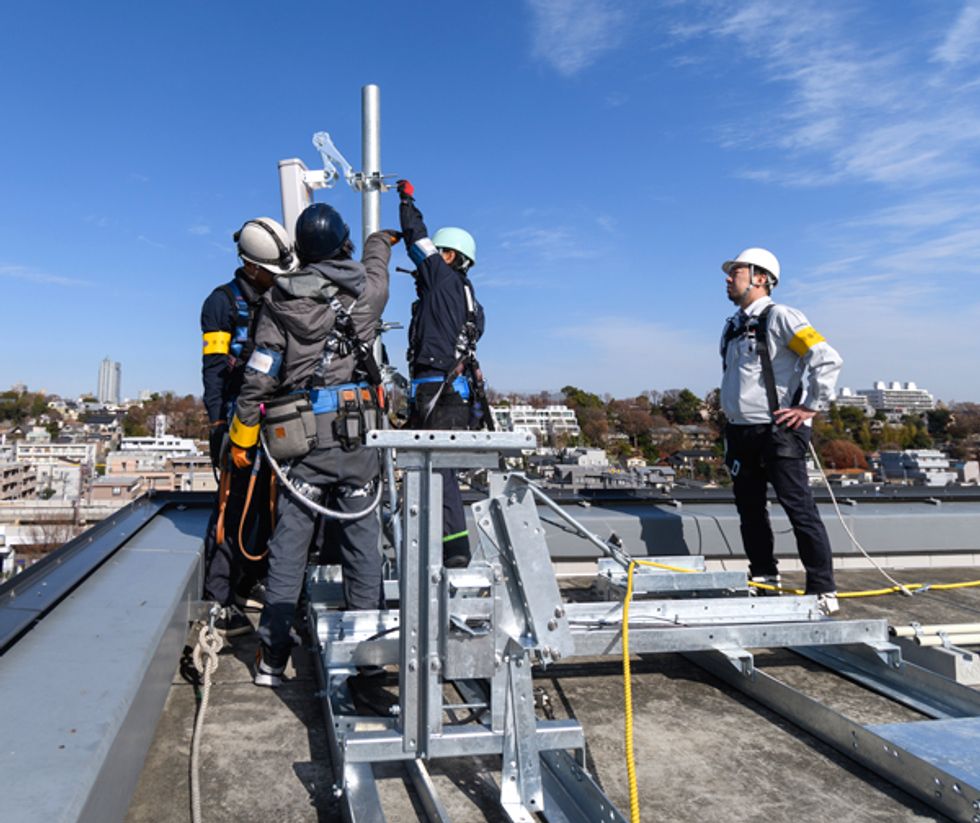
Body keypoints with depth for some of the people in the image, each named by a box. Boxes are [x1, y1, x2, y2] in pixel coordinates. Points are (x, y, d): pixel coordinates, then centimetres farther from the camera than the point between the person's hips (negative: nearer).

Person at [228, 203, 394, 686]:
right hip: (357, 434, 1)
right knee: (363, 540, 9)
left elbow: (259, 375, -2)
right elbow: (375, 263, 29)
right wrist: (381, 238, 52)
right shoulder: (368, 290, 3)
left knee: (289, 543, 7)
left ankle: (272, 656, 15)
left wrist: (241, 435, 8)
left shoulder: (281, 298, -1)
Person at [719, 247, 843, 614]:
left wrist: (811, 407, -14)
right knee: (750, 510, 12)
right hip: (741, 433, 8)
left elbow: (828, 359, -16)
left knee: (799, 509, -6)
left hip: (778, 432, -8)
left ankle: (823, 591, 2)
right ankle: (764, 581, 24)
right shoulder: (733, 326, 16)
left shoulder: (779, 317, -8)